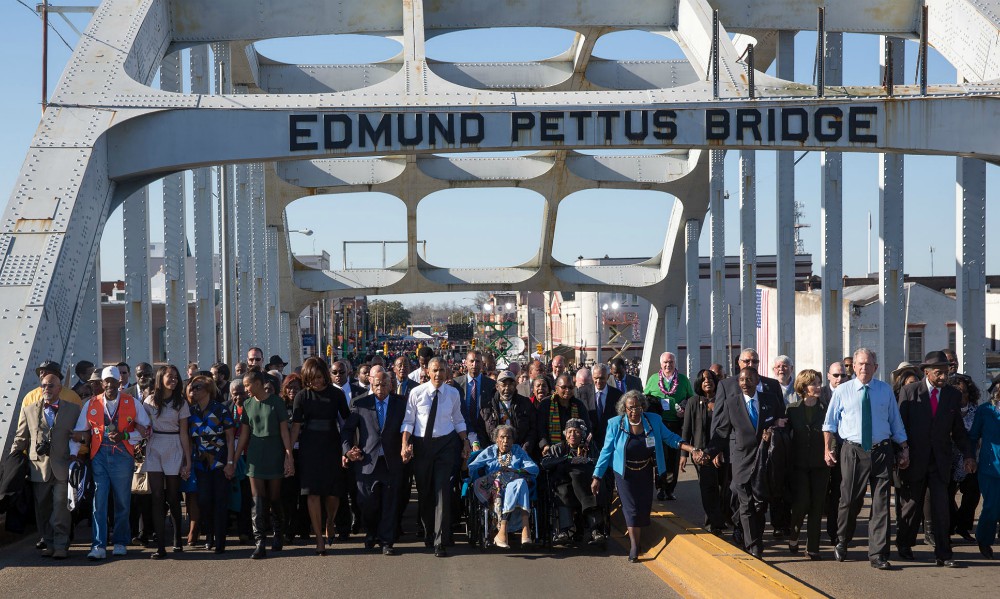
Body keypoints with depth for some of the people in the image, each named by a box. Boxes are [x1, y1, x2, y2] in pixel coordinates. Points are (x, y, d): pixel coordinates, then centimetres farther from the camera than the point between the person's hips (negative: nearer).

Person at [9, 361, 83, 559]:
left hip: (63, 466, -2)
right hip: (39, 465, 2)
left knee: (61, 506, -6)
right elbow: (21, 436, 12)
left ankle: (61, 545, -2)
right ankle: (48, 543, 16)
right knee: (42, 507, 6)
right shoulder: (30, 406, 7)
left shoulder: (73, 406, 2)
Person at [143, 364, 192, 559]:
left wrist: (188, 460, -2)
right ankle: (160, 545, -7)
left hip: (174, 450, 0)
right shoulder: (150, 401, 5)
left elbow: (184, 433, 2)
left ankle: (177, 539, 24)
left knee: (173, 497, 5)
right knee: (157, 497, -5)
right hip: (154, 449, 0)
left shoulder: (181, 403, 4)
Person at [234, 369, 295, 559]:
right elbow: (244, 434, 10)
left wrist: (289, 456, -9)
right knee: (258, 502, -5)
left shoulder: (276, 402, -3)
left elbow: (284, 431, -3)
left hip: (274, 455, -2)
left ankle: (277, 534, 28)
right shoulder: (248, 404, 7)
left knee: (274, 498, 7)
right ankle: (260, 543, -9)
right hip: (255, 456, 2)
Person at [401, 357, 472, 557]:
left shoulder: (453, 393, 2)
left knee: (442, 491, -8)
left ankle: (440, 542, -6)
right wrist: (405, 445, -12)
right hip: (421, 444, 0)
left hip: (445, 444, 0)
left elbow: (458, 420, 13)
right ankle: (428, 533, 31)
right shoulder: (416, 393, -4)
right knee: (424, 492, 11)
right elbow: (408, 421, -2)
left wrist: (465, 441, 5)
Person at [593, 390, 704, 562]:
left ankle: (637, 534, 29)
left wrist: (692, 449, -11)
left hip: (645, 473, 3)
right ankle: (634, 546, -5)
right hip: (625, 474, -3)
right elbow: (606, 451, -7)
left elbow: (670, 438, 1)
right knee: (631, 507, -9)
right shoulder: (615, 424, -11)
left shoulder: (654, 421, -5)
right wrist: (597, 477, -7)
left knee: (645, 506, 5)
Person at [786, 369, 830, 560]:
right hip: (800, 464, -1)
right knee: (802, 502, -10)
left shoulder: (826, 409, 4)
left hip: (820, 465, 1)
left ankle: (812, 547, 9)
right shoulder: (793, 410, 3)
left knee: (817, 506, 1)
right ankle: (793, 535, 17)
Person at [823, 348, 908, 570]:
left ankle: (878, 555, 3)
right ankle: (842, 543, 29)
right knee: (850, 501, 4)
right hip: (853, 452, -1)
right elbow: (829, 424, 8)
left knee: (881, 504, -1)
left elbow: (896, 423, 13)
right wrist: (828, 449, 0)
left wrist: (904, 449, 9)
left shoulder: (886, 390, 7)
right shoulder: (842, 391, 3)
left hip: (881, 451, 1)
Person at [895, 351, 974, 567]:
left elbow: (958, 429, 10)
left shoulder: (953, 395, 4)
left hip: (940, 460, 2)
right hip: (914, 459, -2)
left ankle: (943, 554, -2)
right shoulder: (909, 392, -5)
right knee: (911, 505, 10)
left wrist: (968, 455, -1)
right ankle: (904, 545, 31)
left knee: (941, 507, -6)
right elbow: (900, 425, -3)